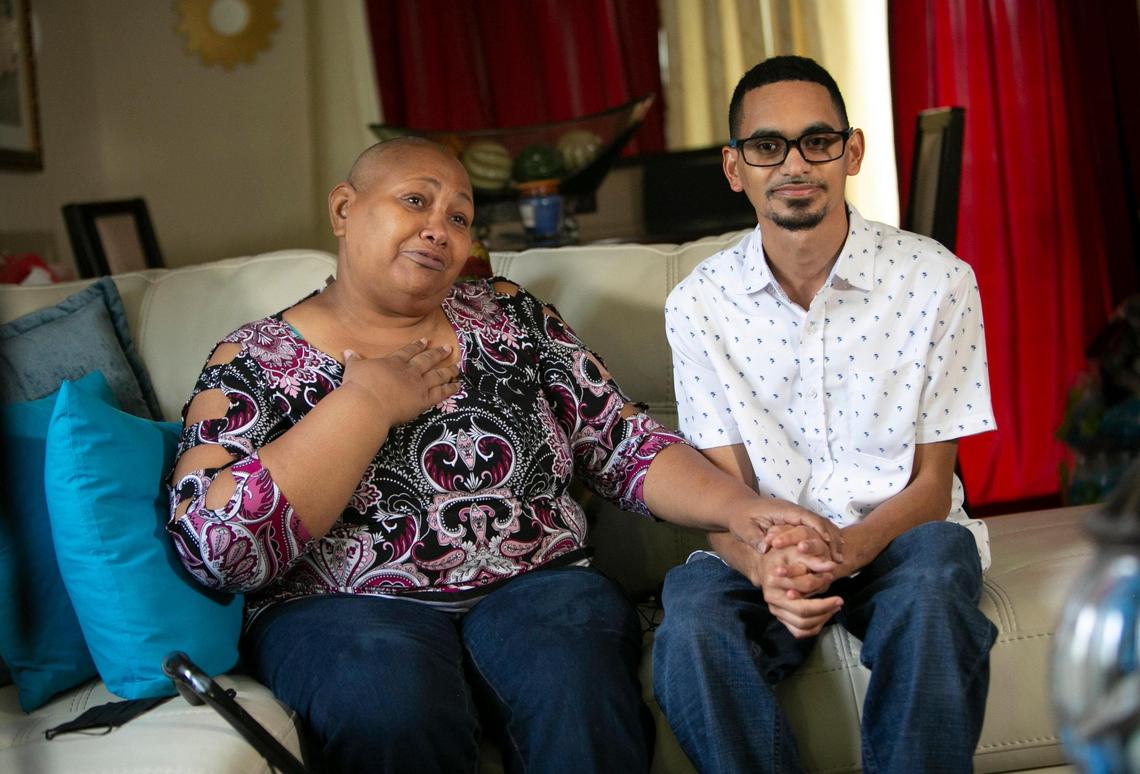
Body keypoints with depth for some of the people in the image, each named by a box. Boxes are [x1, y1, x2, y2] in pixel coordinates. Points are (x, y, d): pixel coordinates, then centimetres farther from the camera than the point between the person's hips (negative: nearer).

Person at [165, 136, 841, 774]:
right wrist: (368, 404, -10)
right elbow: (217, 551, -10)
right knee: (397, 709, -34)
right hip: (348, 607, -2)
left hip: (536, 586, 2)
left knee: (579, 691, -30)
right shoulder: (255, 361, 4)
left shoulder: (512, 318, 14)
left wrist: (736, 506, -8)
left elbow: (626, 445, 11)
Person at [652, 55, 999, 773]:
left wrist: (846, 549, -26)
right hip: (764, 550, 1)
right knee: (692, 618, -32)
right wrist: (763, 565, -28)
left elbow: (931, 484, -4)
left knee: (938, 561, -36)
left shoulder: (937, 279, -6)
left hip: (898, 537, 0)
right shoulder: (698, 303, -2)